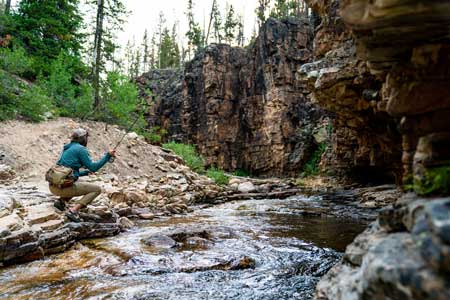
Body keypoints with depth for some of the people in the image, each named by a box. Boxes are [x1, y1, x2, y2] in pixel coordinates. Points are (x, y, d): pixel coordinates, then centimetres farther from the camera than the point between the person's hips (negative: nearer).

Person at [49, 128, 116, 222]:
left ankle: (61, 201, 12)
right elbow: (93, 167, -8)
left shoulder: (67, 149, 21)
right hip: (64, 187, -9)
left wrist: (85, 172, 34)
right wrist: (108, 155, -4)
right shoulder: (81, 149, -5)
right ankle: (73, 210, -12)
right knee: (97, 189, 2)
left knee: (78, 184, 37)